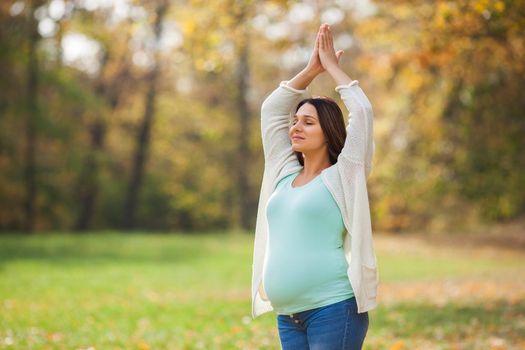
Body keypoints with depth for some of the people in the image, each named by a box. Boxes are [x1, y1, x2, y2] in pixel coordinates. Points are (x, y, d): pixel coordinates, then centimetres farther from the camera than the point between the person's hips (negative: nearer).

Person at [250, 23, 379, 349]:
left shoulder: (342, 176, -2)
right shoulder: (285, 173, 14)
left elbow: (362, 111, -8)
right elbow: (272, 109, 18)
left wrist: (331, 66, 4)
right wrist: (312, 68, 14)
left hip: (334, 310, -6)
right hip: (288, 317, 7)